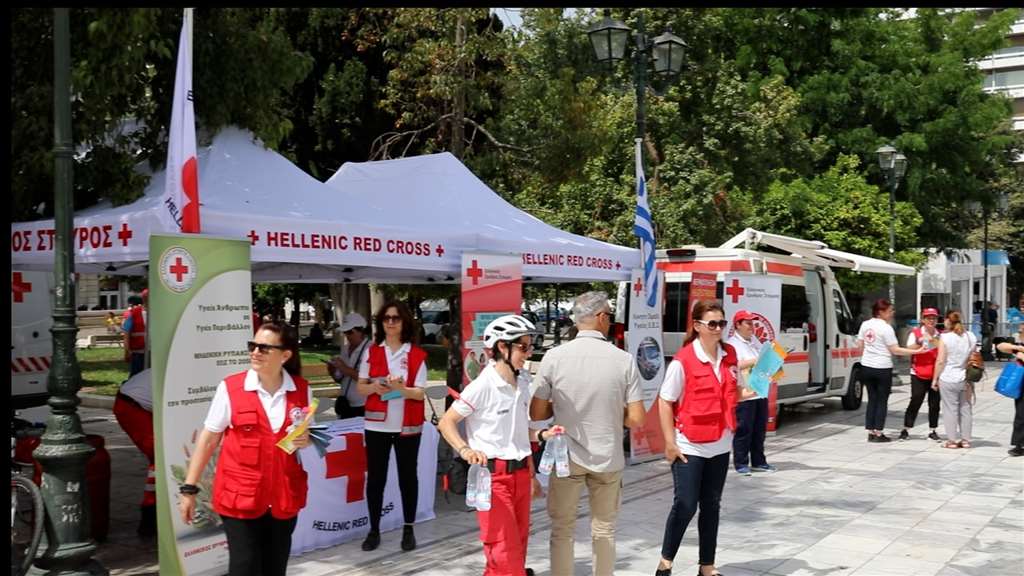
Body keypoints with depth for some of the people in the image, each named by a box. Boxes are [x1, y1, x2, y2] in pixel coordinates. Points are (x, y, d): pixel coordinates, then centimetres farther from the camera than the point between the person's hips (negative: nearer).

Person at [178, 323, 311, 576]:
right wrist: (189, 488, -4)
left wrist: (305, 441, -8)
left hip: (285, 496, 3)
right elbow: (208, 439, -3)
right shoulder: (230, 387, -8)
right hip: (239, 496, -3)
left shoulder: (302, 390, 0)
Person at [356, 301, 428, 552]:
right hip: (376, 424, 1)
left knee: (407, 476, 8)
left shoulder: (417, 355, -3)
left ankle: (408, 530, 18)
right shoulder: (371, 351, 3)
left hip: (407, 426, -1)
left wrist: (400, 388, -24)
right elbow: (360, 387, 5)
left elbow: (420, 392, -6)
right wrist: (374, 387, -17)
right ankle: (374, 529, 15)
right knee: (375, 477, 5)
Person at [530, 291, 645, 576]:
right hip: (607, 458, 0)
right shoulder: (624, 360, -10)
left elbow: (536, 413, -5)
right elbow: (636, 420, -9)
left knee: (562, 529, 14)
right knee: (604, 529, 16)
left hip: (566, 457, 0)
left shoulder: (554, 357, -10)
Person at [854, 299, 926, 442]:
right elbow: (895, 350, -12)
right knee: (882, 401, 3)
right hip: (882, 369, -6)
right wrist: (917, 351, -10)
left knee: (872, 400, 12)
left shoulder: (865, 324, 5)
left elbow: (860, 346, 11)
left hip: (866, 367, 6)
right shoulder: (886, 328, -13)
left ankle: (871, 432, 12)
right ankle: (878, 433, 3)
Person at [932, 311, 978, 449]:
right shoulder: (971, 336, 4)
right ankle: (966, 440, 17)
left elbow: (940, 361, -12)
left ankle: (952, 440, 5)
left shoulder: (945, 337, -12)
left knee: (950, 409, 2)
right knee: (966, 409, 12)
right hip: (966, 379, 5)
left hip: (948, 379, -5)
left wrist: (935, 378, -3)